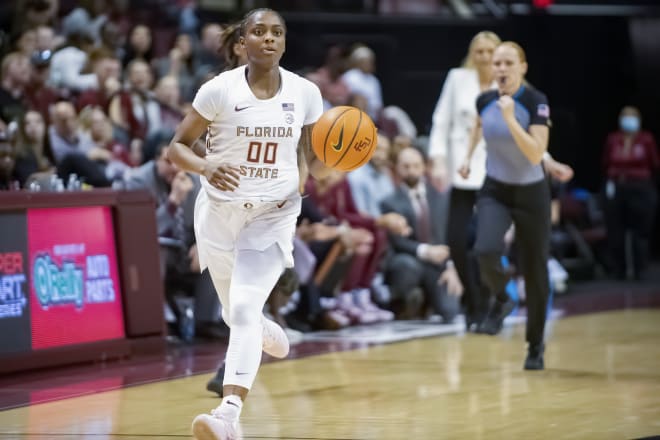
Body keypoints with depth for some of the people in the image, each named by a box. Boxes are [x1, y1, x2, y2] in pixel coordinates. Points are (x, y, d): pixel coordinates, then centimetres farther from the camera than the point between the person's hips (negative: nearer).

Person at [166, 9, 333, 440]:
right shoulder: (220, 89, -10)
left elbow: (315, 165, 5)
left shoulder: (305, 93, -4)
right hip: (220, 212, 1)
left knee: (244, 310, -20)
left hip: (273, 215, -1)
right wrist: (205, 167, -25)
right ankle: (270, 336, 53)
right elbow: (178, 146, -4)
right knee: (239, 316, 16)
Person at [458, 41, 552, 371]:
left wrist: (510, 118, -33)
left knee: (535, 271, 4)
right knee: (486, 251, -26)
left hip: (531, 195, -2)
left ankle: (535, 346, 24)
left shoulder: (536, 102, -17)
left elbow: (536, 154, -27)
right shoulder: (484, 100, -5)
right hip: (495, 191, 2)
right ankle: (501, 301, 6)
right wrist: (468, 157, 13)